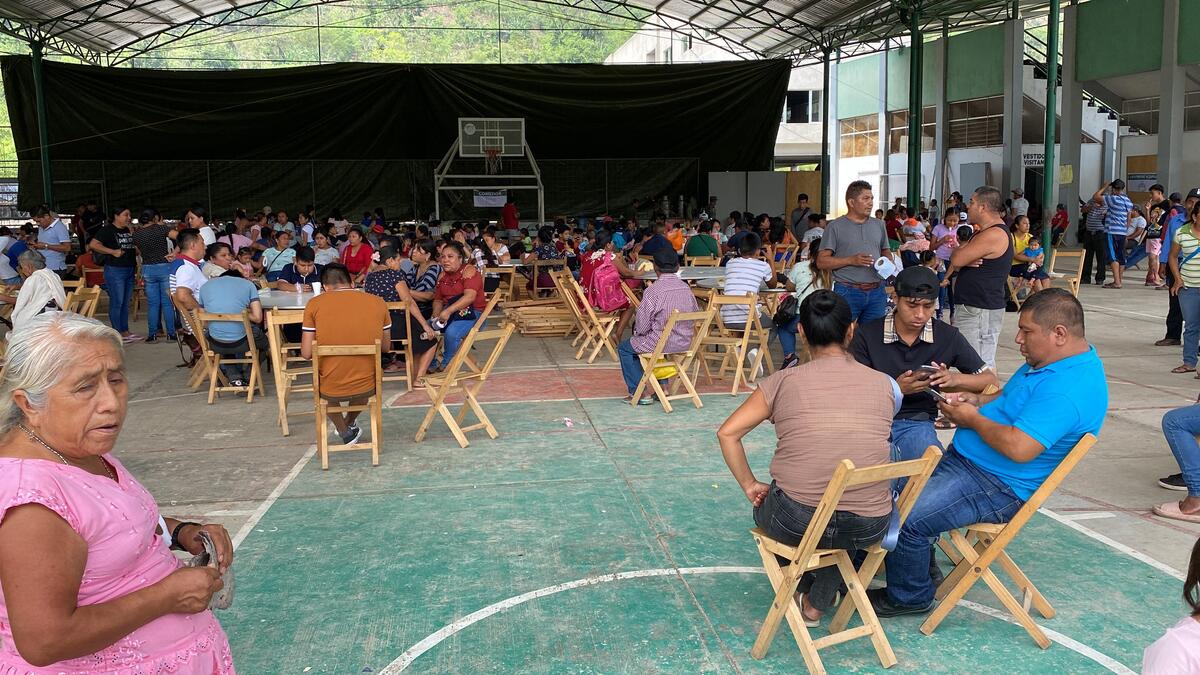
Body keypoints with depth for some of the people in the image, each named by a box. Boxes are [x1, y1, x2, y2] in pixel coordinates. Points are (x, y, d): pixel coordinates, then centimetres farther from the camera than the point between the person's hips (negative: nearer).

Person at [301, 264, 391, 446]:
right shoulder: (378, 302, -2)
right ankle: (349, 423, 55)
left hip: (329, 391, -1)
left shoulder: (315, 304, -7)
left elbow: (306, 353, -7)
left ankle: (345, 432, 34)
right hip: (367, 388, 2)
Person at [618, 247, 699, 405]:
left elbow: (642, 327, -15)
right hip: (685, 343, 7)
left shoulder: (653, 291, -19)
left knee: (624, 349, 16)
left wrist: (637, 329, 9)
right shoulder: (687, 288, -1)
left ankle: (640, 393, 12)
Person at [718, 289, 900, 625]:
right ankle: (816, 603, 35)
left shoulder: (784, 381, -3)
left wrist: (750, 485, 6)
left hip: (795, 525, -1)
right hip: (869, 528, 2)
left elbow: (727, 433, -6)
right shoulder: (885, 385, 3)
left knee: (767, 500, 33)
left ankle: (801, 586, 44)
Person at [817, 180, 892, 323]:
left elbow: (886, 251, 24)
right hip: (848, 293, -4)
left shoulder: (879, 225, 14)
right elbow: (821, 262, -5)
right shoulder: (835, 226, -1)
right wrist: (851, 260, -15)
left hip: (877, 293, 5)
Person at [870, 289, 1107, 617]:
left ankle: (910, 596, 4)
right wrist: (977, 401, 3)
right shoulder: (1056, 361, 8)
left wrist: (973, 419, -16)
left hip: (996, 487, -11)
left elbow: (1018, 448, -33)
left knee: (905, 519, -22)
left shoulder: (1067, 389, -27)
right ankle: (918, 561, 26)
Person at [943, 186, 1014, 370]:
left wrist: (960, 248, 2)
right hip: (972, 307, 11)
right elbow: (958, 262, 16)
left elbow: (956, 260, -20)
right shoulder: (985, 233, 18)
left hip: (980, 310, -11)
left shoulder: (994, 235, -17)